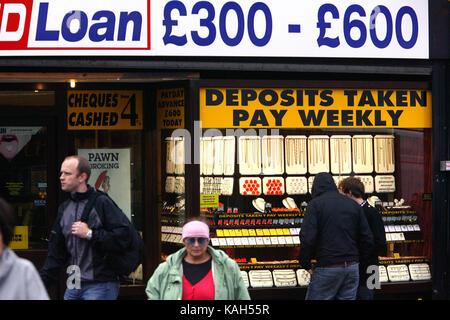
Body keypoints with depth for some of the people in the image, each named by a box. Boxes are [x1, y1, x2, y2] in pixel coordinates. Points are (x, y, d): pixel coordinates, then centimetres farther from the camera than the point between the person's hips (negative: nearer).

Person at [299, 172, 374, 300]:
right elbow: (367, 239, 10)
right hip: (352, 268, 5)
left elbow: (307, 238, -15)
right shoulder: (353, 205, 12)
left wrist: (306, 264, -3)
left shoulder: (315, 204, -4)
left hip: (327, 267, -5)